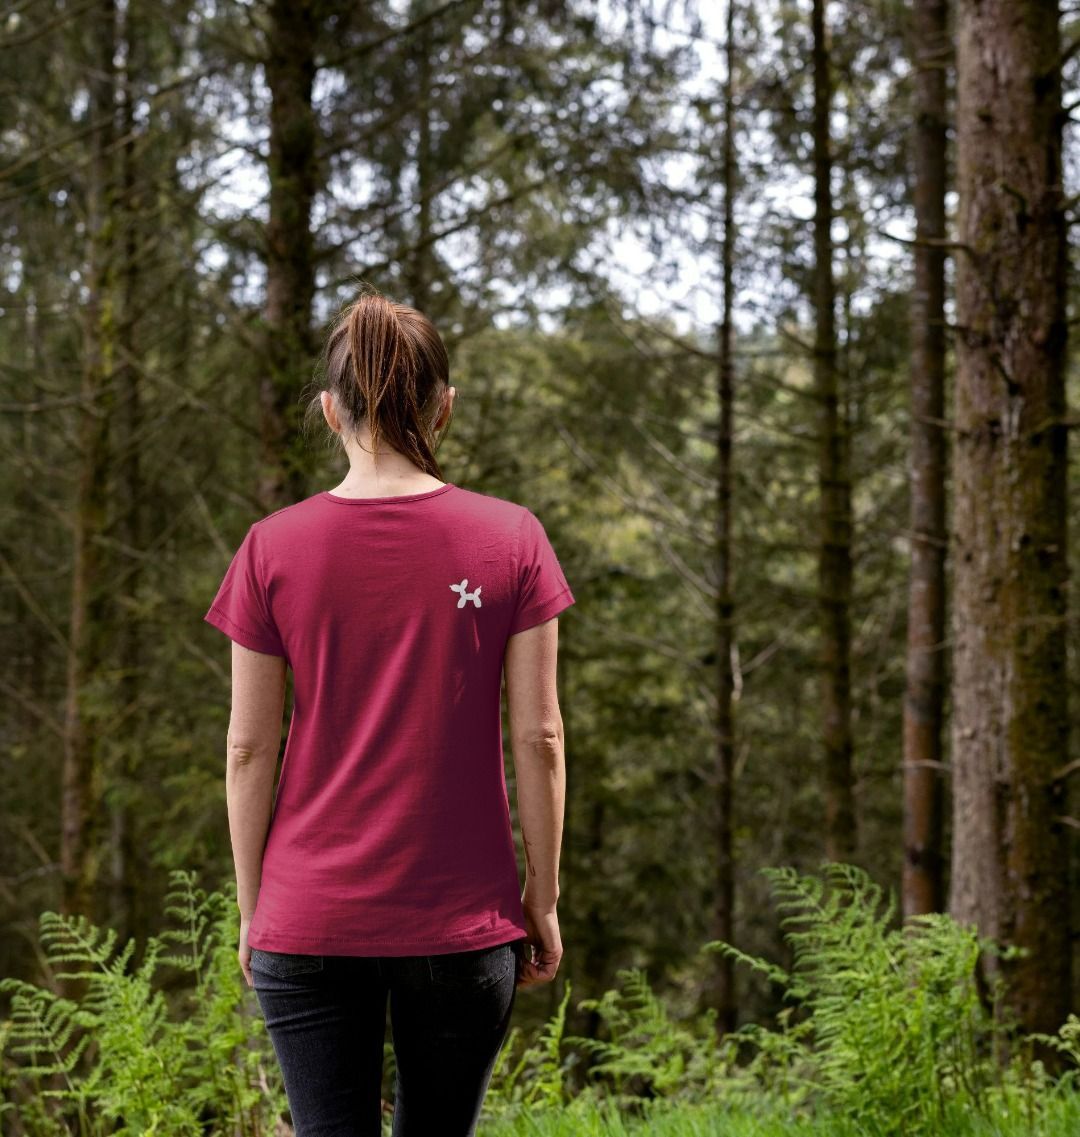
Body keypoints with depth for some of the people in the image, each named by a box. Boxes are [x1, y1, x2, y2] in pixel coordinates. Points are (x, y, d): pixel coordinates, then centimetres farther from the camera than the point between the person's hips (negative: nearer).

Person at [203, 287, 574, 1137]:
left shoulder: (273, 548, -3)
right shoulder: (511, 539, -3)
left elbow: (249, 750, 0)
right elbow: (538, 738, -2)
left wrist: (251, 909, 9)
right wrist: (543, 899, 6)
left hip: (309, 922, 0)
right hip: (462, 916, 1)